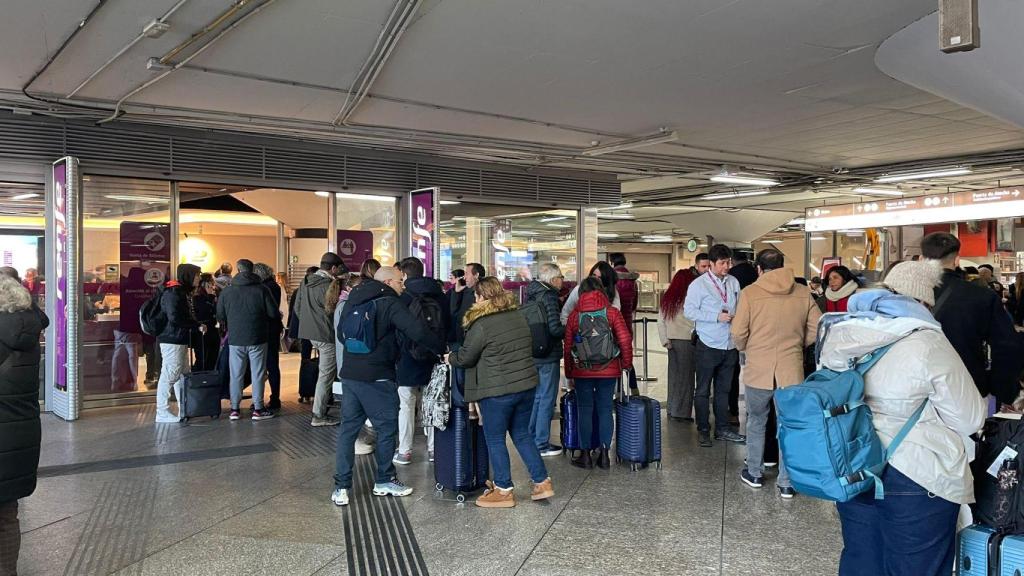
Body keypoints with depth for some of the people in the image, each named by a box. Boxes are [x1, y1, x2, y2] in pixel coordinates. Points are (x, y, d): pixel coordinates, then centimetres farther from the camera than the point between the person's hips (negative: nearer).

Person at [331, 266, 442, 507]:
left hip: (349, 375, 7)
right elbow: (418, 331, -21)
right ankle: (384, 481, 18)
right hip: (377, 378, -7)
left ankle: (341, 486, 8)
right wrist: (441, 349, -10)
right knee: (387, 428, 8)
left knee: (348, 428, 10)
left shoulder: (353, 300, 12)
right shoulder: (390, 303, -11)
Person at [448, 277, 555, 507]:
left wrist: (450, 358, 13)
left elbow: (465, 358, -7)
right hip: (527, 385, 7)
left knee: (495, 439, 8)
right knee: (522, 434, 19)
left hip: (497, 390, -7)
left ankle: (504, 491, 16)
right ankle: (542, 482, 20)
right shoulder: (519, 317, 8)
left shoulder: (482, 324, -14)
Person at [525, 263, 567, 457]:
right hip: (548, 355, -8)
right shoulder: (549, 296, -16)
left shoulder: (531, 295, 9)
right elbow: (555, 328, -23)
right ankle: (542, 445, 7)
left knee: (536, 397, 18)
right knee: (547, 399, 1)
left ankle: (532, 439, 27)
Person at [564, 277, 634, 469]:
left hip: (582, 372, 0)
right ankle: (604, 454, 10)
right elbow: (625, 340, -8)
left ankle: (585, 455, 12)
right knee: (605, 410, 8)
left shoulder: (574, 315, 0)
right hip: (608, 371, 0)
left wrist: (569, 373, 12)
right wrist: (626, 364, 7)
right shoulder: (613, 313, -2)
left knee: (585, 410, 8)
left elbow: (567, 346, 3)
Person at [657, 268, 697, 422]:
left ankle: (672, 409, 22)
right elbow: (695, 320, -13)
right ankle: (682, 412, 6)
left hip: (672, 341, 6)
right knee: (686, 376, 2)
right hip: (687, 341, -6)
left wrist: (665, 340, 11)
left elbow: (661, 321, 9)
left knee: (674, 375, 14)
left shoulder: (666, 298, 6)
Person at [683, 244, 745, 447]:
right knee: (703, 391, 4)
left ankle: (722, 428, 24)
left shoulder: (734, 282, 7)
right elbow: (689, 310, -12)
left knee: (724, 390, 14)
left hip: (730, 346, 5)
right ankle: (703, 431, 14)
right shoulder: (699, 284, -8)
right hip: (709, 346, -5)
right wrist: (717, 317, -18)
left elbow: (738, 309, 16)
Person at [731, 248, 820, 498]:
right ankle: (786, 482, 17)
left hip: (758, 371, -1)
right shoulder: (803, 293, -1)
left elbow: (738, 333, -10)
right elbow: (817, 330, 1)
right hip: (791, 371, 1)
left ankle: (754, 474, 29)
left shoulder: (750, 292, -9)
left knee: (756, 422, 18)